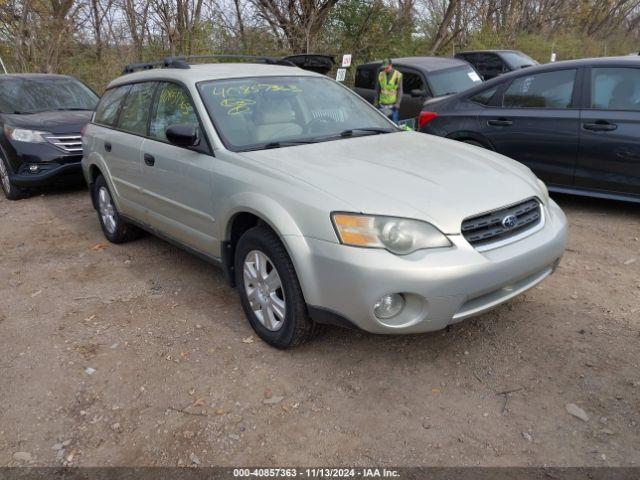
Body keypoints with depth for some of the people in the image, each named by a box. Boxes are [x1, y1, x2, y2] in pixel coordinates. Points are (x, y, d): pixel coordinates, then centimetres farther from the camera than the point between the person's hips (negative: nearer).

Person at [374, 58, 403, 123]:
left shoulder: (398, 75, -3)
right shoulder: (381, 75, 6)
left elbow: (400, 91, -2)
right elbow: (377, 89, 13)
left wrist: (397, 103, -10)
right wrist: (376, 102, 11)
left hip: (393, 105, -3)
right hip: (382, 105, 3)